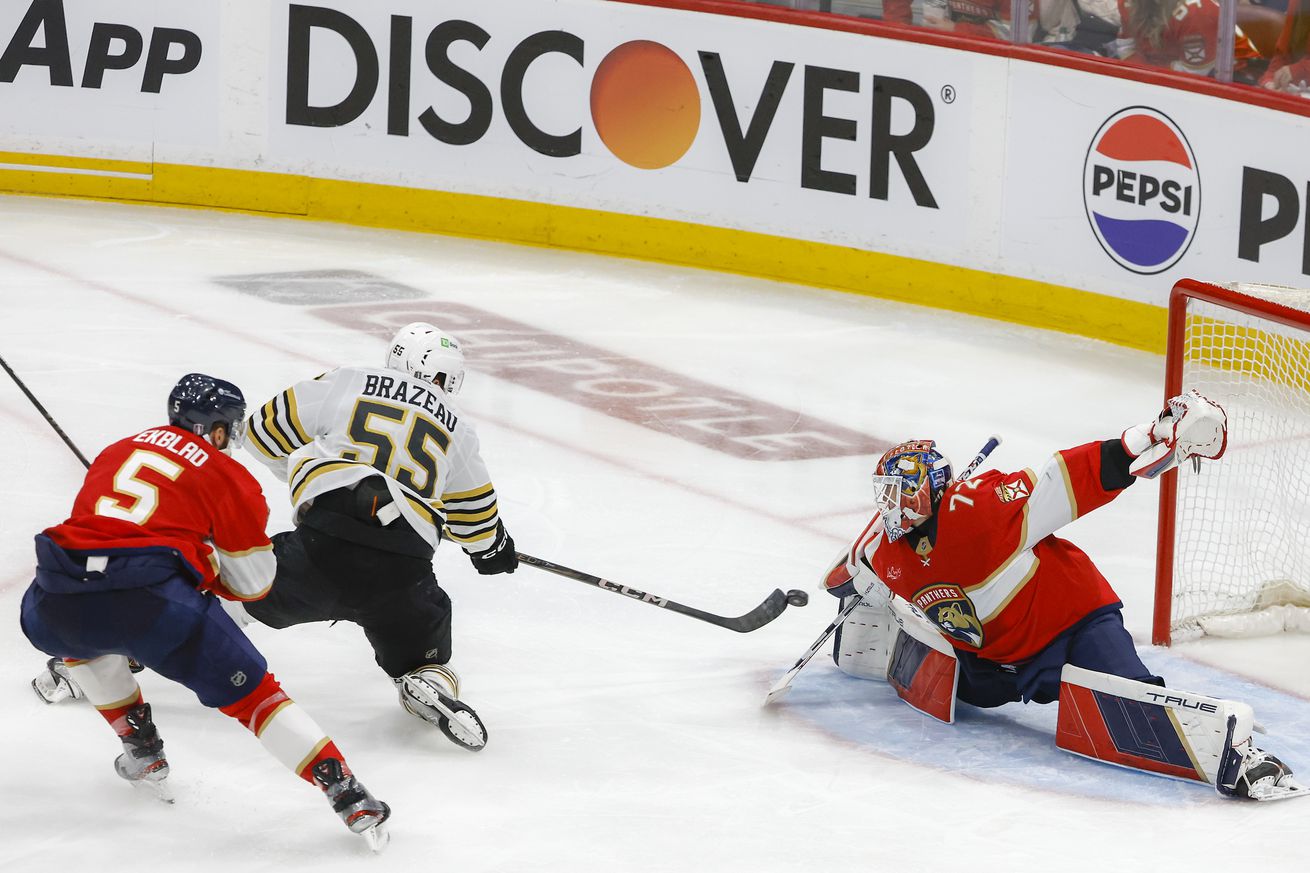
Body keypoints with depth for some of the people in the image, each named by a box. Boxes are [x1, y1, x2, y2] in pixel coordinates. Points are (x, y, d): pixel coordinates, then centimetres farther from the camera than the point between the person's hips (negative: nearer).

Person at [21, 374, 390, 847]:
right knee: (248, 689, 8)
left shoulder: (117, 451, 27)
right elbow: (254, 585, 17)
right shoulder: (229, 478, 15)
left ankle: (142, 751, 36)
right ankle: (343, 789, 0)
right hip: (153, 602, -3)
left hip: (59, 604, 3)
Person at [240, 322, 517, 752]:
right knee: (420, 651, 17)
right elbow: (475, 515, 28)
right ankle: (431, 685, -14)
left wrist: (308, 473, 38)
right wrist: (493, 549, 50)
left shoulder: (345, 384, 12)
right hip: (401, 569, 1)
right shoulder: (457, 430, 19)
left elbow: (266, 432, 19)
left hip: (323, 544, -1)